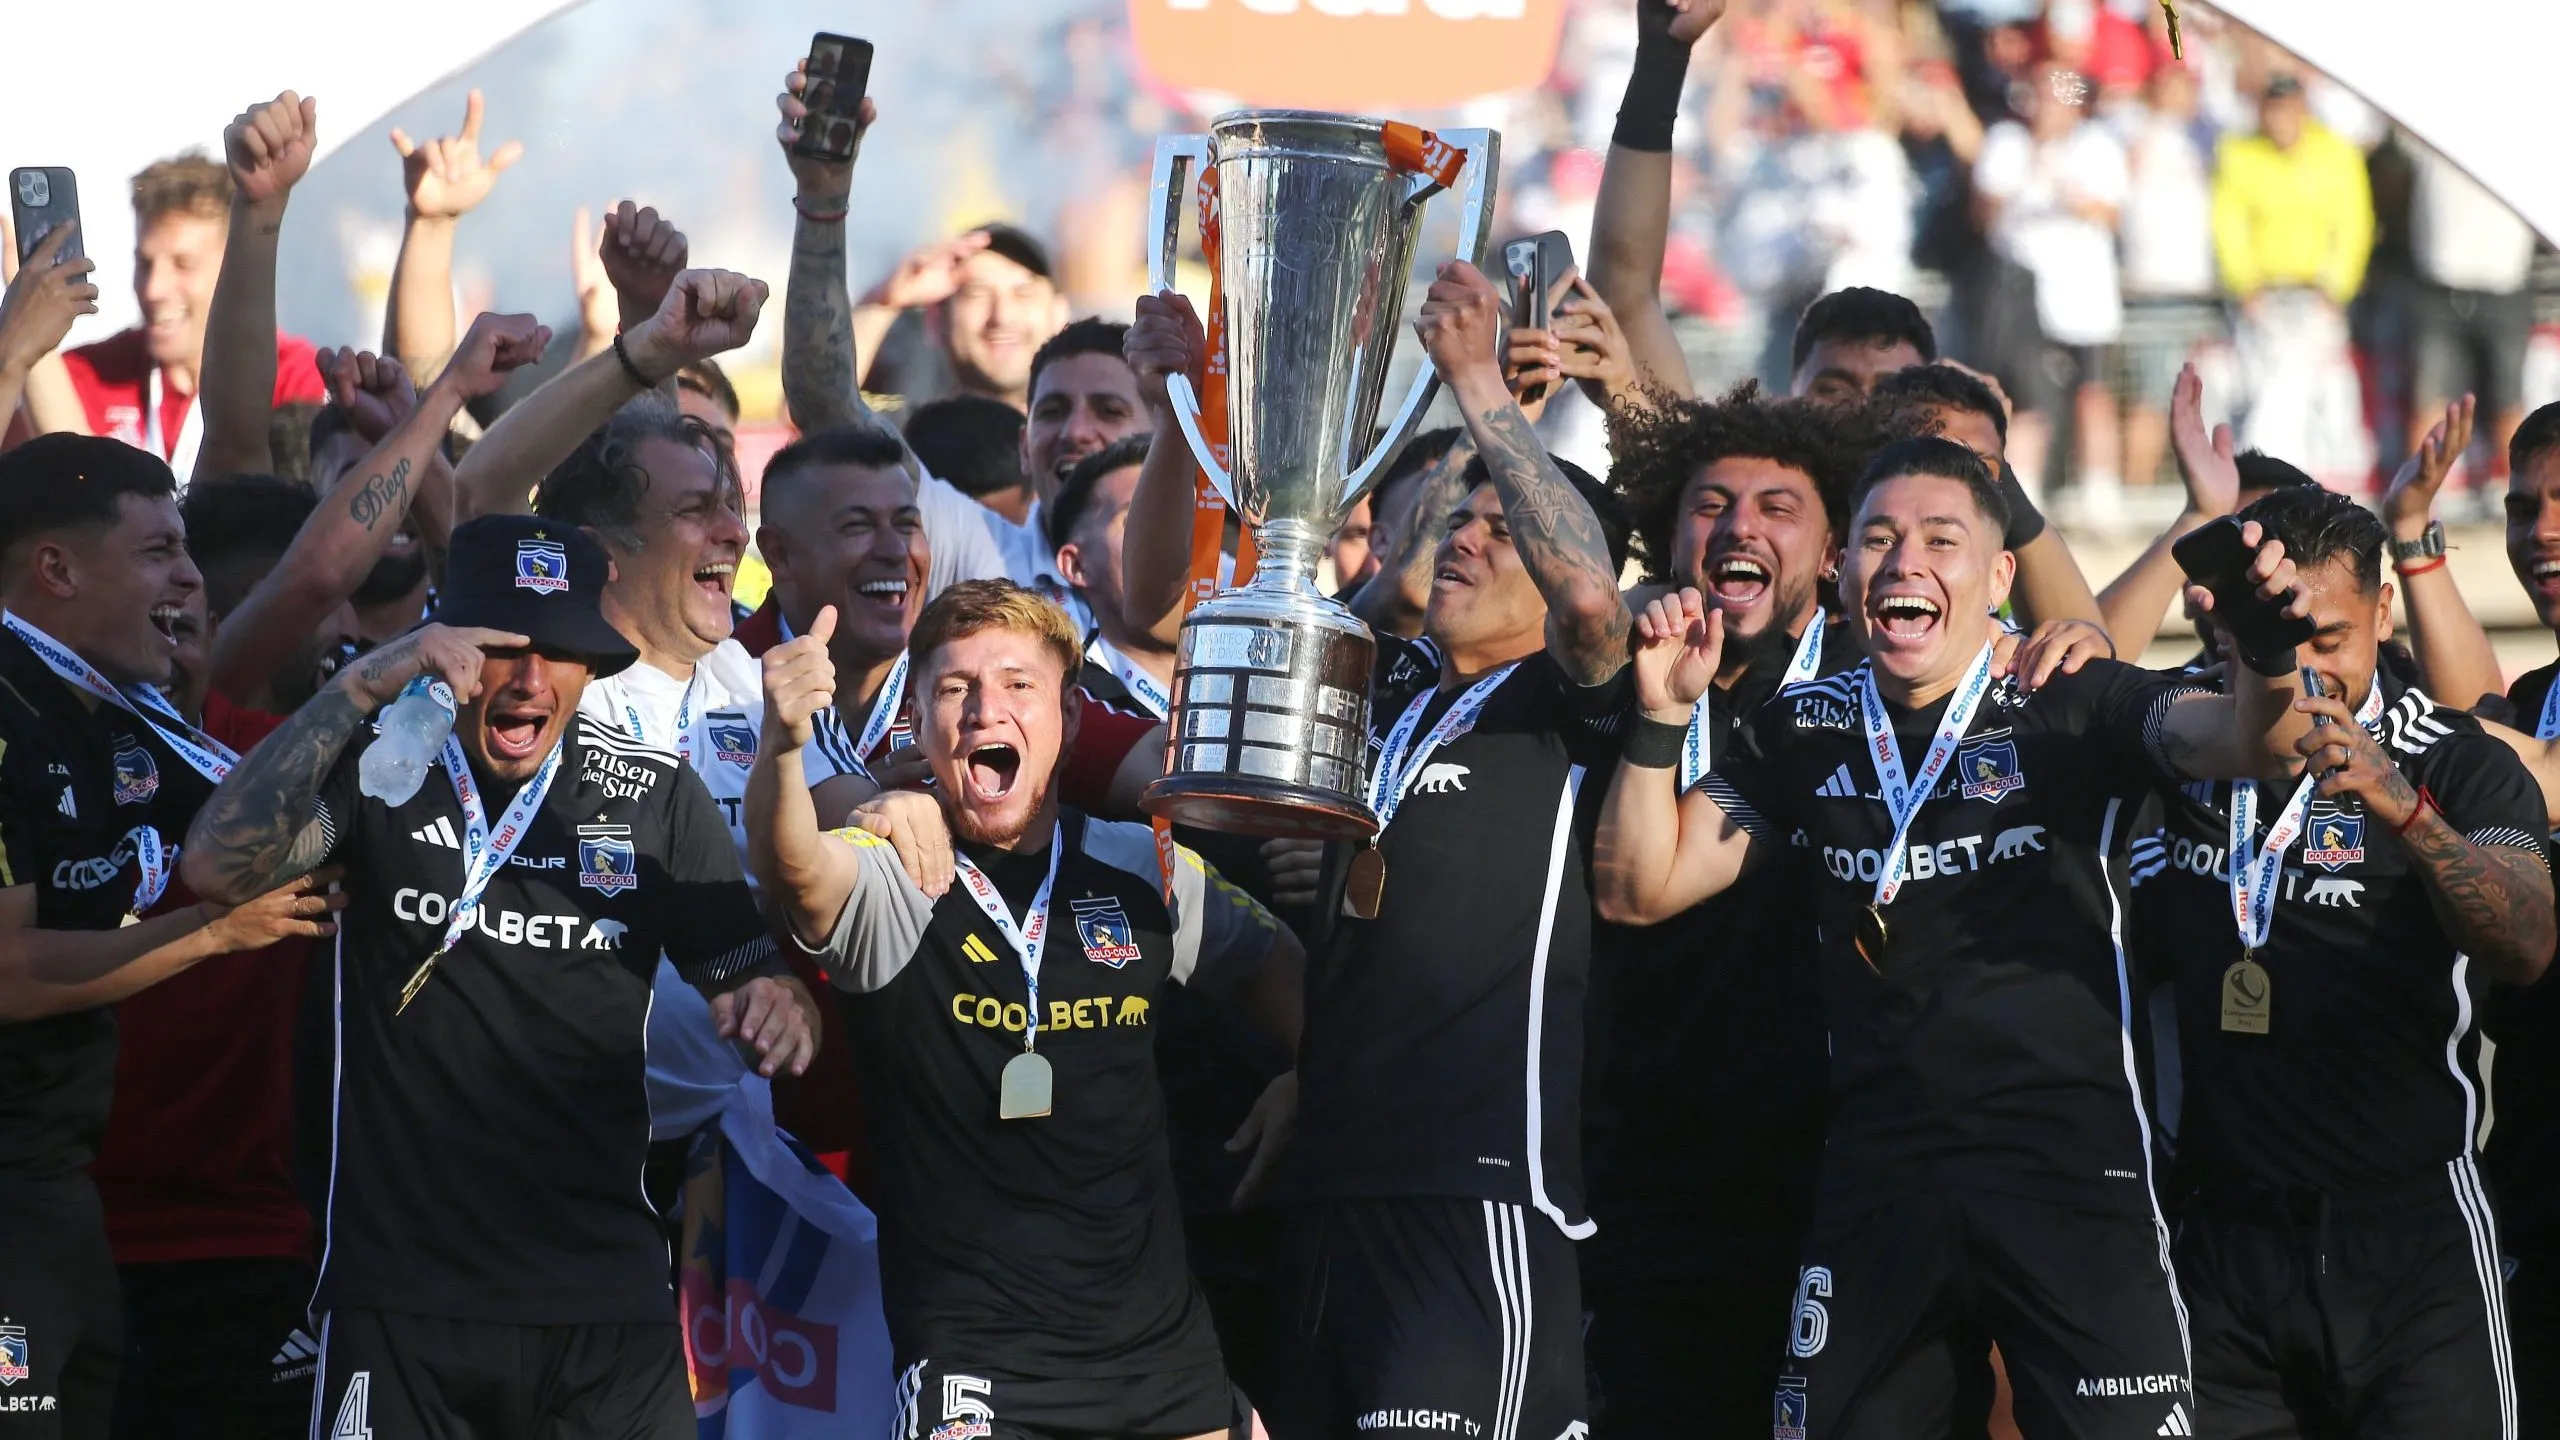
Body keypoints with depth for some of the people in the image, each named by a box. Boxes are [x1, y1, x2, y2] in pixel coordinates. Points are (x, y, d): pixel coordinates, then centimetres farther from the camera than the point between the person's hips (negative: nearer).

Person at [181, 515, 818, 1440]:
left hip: (605, 1296, 2)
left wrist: (776, 1010, -19)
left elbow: (751, 986, 6)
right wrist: (367, 684, -24)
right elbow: (216, 868, -17)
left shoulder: (655, 794, 5)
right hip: (401, 1288, -2)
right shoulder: (379, 765, -1)